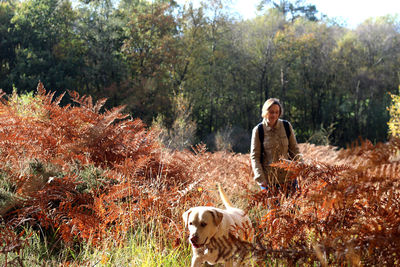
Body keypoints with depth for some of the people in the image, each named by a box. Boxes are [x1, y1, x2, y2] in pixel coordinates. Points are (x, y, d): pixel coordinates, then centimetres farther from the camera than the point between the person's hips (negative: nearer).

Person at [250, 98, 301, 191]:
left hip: (288, 177, 2)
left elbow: (294, 150, 9)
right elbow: (254, 156, -4)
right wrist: (260, 178, -14)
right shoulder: (258, 130, -4)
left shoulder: (286, 126, 2)